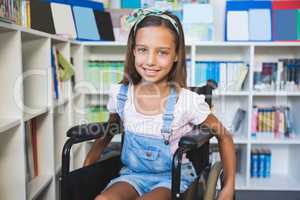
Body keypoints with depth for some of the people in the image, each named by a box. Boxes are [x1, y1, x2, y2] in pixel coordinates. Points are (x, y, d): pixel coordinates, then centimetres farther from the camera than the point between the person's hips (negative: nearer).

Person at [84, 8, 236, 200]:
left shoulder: (187, 101, -17)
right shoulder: (120, 94, -7)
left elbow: (224, 137, -3)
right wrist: (87, 165, 6)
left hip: (174, 177, -2)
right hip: (133, 173, 3)